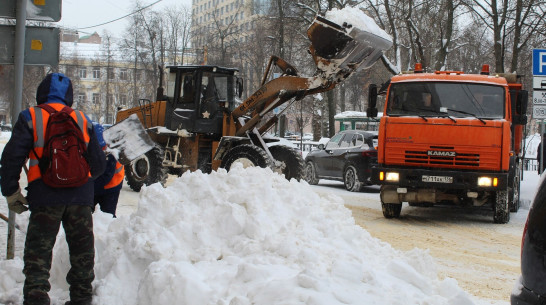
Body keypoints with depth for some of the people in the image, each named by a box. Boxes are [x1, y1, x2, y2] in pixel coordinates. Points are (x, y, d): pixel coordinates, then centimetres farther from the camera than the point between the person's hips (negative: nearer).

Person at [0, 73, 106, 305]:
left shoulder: (30, 118, 0)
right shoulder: (82, 120, 10)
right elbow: (98, 164, 13)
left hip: (45, 196, -3)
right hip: (80, 195, 3)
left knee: (38, 253, 3)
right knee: (82, 252, 17)